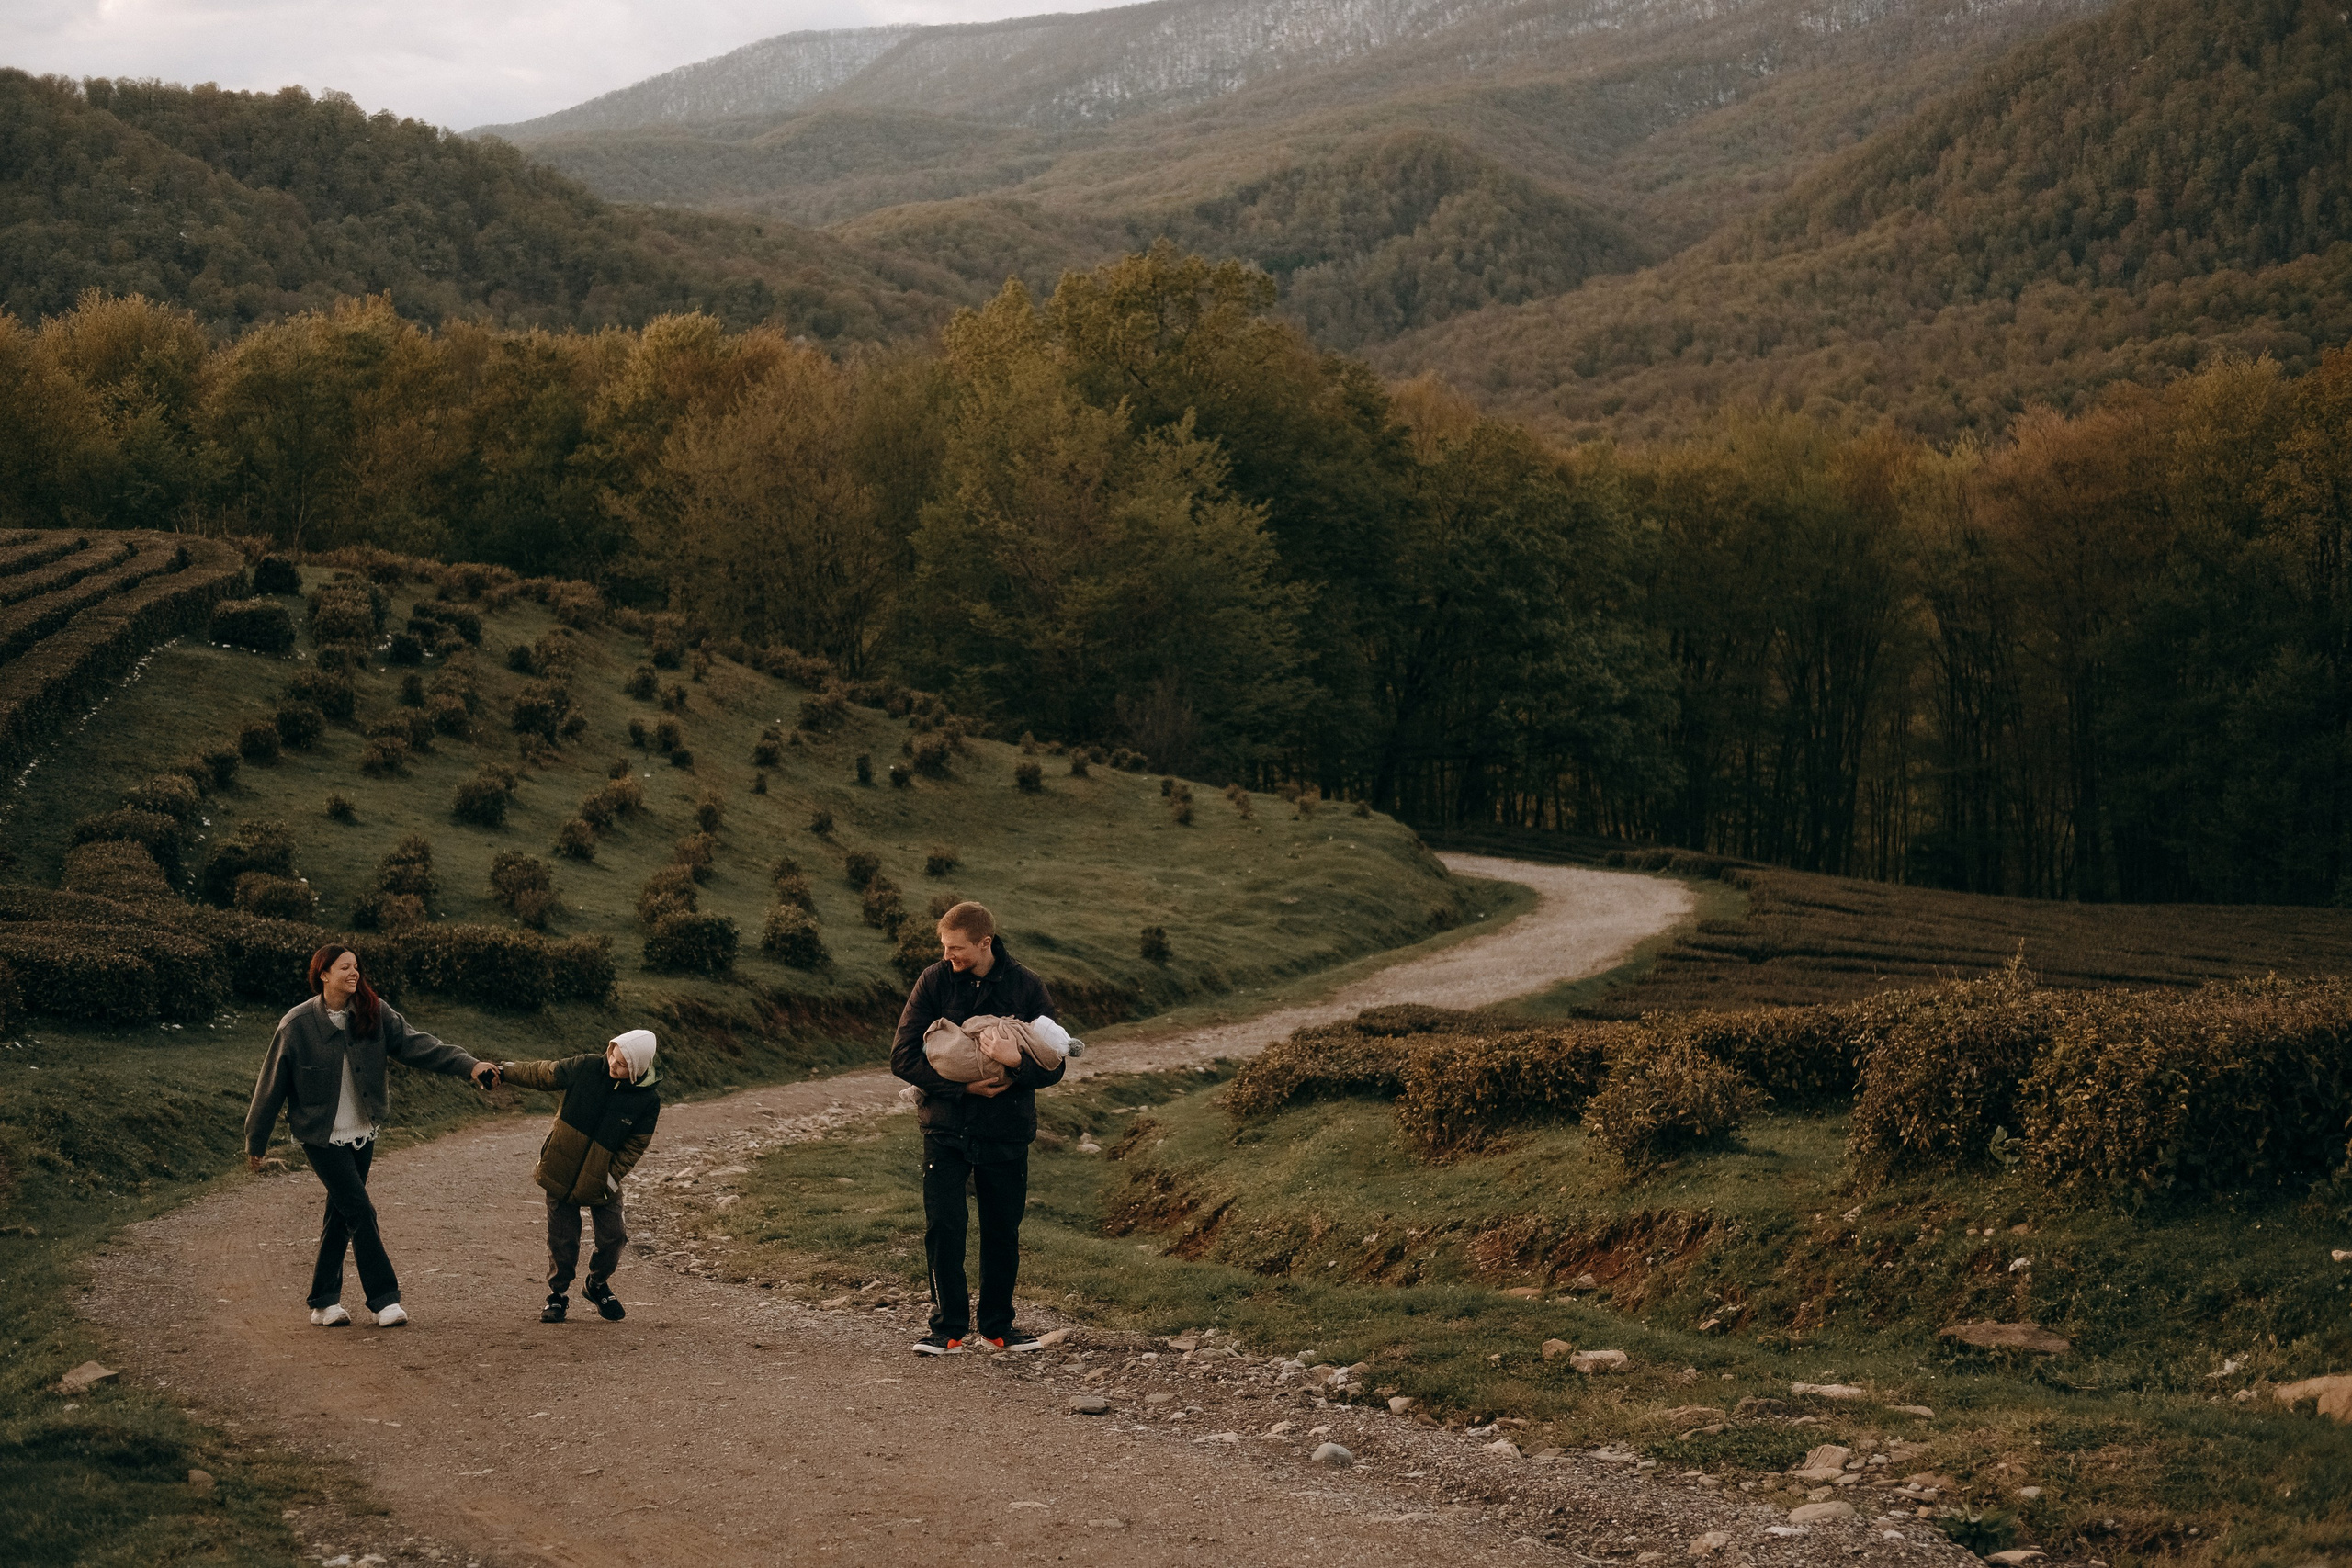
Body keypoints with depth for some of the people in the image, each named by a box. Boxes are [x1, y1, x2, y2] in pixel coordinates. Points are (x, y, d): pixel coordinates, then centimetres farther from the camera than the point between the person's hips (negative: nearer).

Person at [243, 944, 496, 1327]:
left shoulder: (373, 1014, -4)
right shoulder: (297, 1026, -14)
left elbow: (416, 1044, -12)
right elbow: (271, 1084, -5)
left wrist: (468, 1065, -26)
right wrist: (256, 1142, 2)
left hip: (362, 1133, 5)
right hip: (321, 1136, -5)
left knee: (341, 1215, 10)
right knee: (360, 1211, -10)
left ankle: (324, 1303, 20)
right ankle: (384, 1299, -4)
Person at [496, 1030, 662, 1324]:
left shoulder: (648, 1100, -15)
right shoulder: (586, 1067, -15)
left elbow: (635, 1145, -7)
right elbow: (543, 1074, 0)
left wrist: (611, 1178, -16)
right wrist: (504, 1071, -1)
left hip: (602, 1176, 0)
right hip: (562, 1169, 0)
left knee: (613, 1236, 3)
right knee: (563, 1239, 2)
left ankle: (597, 1285, 32)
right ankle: (557, 1295, 23)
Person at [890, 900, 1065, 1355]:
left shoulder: (1027, 988, -4)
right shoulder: (934, 982, -5)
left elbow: (1054, 1066, -4)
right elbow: (903, 1057, -7)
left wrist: (1017, 1063, -26)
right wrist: (963, 1086, -17)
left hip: (1006, 1134, 1)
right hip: (945, 1130, -1)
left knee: (1003, 1233, 8)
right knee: (942, 1227, -8)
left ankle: (998, 1326, 23)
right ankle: (949, 1329, 2)